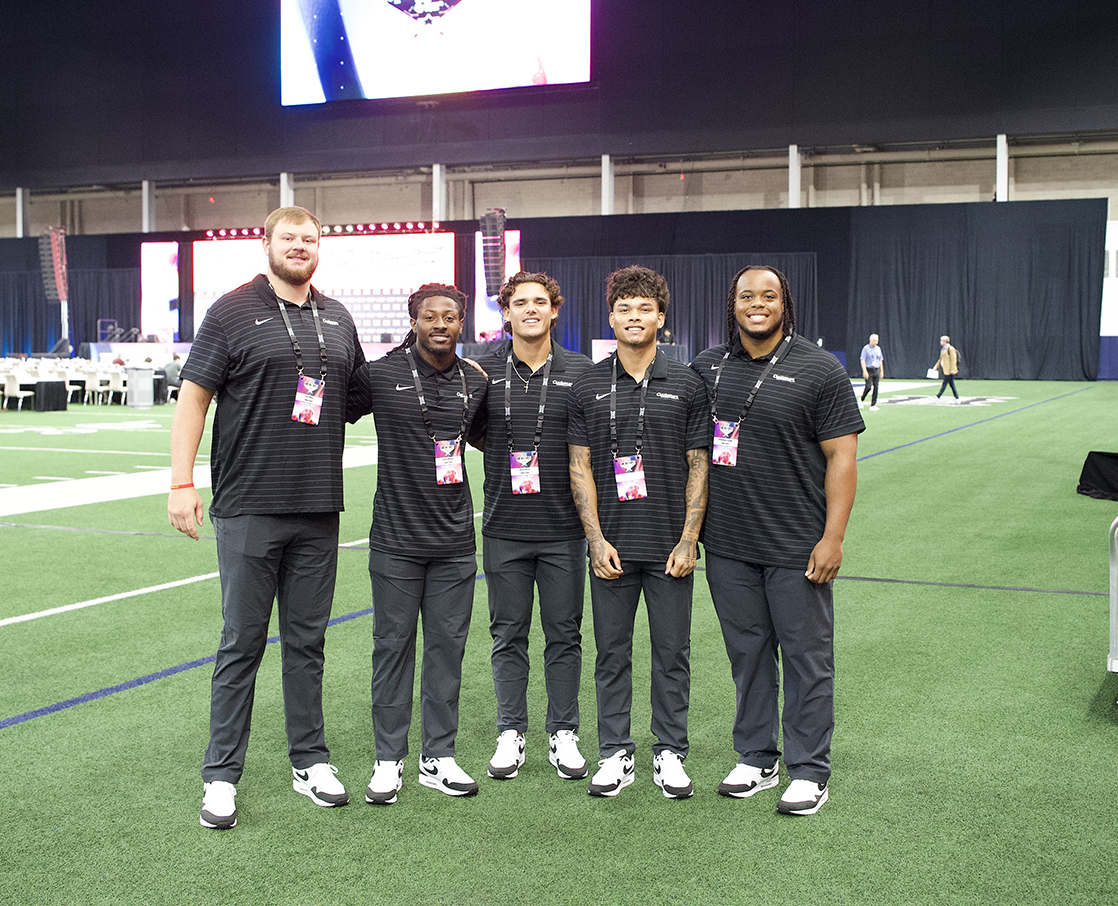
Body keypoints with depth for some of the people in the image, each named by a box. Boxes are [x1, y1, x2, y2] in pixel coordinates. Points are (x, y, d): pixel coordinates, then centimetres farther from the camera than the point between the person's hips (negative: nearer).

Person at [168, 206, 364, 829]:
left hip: (319, 510, 4)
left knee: (307, 641, 12)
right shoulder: (234, 311, -2)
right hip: (250, 509, -4)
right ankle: (222, 776, 12)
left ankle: (311, 761, 23)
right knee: (242, 643, 2)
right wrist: (181, 484, -10)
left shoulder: (337, 319, 13)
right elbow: (194, 396, -4)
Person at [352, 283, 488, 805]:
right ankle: (389, 760, 16)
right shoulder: (381, 375, -6)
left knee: (447, 646, 8)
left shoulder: (475, 382, 7)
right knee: (393, 645, 3)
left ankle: (439, 757, 20)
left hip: (455, 541, 4)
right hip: (396, 539, -3)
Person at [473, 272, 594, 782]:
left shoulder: (580, 372, 3)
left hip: (564, 527, 0)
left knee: (564, 633, 6)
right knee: (508, 634, 7)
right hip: (504, 528, 1)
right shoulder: (485, 371, 4)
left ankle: (562, 734, 18)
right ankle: (510, 734, 19)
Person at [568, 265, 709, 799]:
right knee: (612, 652, 7)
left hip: (671, 547, 0)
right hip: (611, 546, 1)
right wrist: (597, 539, -6)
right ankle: (616, 753, 19)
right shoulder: (587, 387, 4)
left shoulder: (686, 385, 2)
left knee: (672, 653, 6)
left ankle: (670, 754, 19)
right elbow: (580, 466, 3)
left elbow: (699, 466, 2)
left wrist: (688, 540, -6)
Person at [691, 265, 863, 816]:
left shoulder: (819, 370, -5)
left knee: (806, 658, 4)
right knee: (747, 653, 13)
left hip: (797, 546, -4)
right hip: (728, 544, 4)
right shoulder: (706, 368, 7)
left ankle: (808, 771, 15)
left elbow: (841, 456, -7)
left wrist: (833, 537, -13)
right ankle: (755, 759, 27)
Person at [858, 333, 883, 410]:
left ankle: (873, 405, 2)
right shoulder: (866, 348, -5)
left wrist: (881, 371, 14)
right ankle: (861, 400, 12)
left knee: (876, 387, -1)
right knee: (868, 386, -13)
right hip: (868, 370, -5)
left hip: (876, 370, 5)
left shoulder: (878, 348, 13)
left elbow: (880, 360, 19)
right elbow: (862, 360, -9)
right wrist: (865, 371, -18)